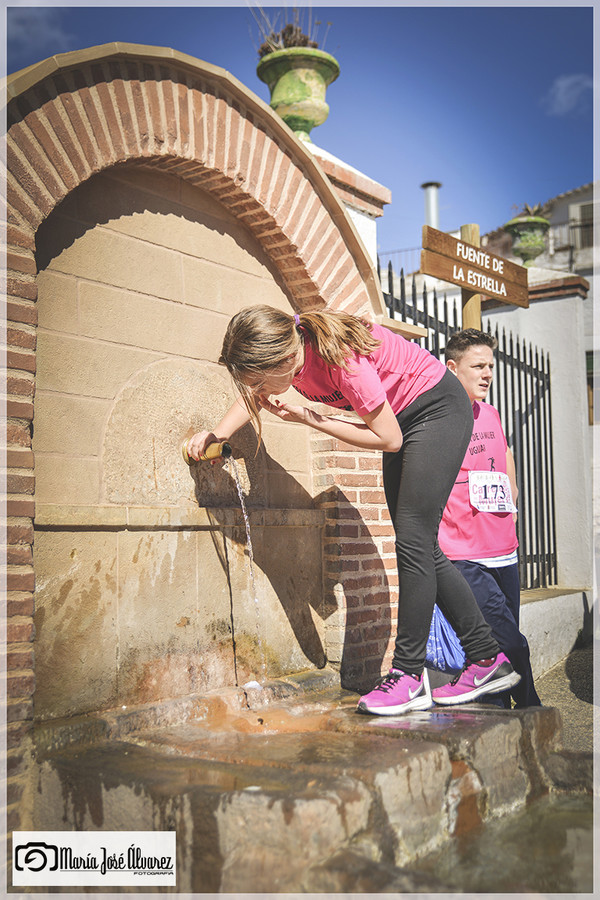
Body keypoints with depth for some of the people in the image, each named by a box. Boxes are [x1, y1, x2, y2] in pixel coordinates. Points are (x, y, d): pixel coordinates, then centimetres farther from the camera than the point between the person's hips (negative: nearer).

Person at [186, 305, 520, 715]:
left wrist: (309, 419, -25)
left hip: (439, 408, -9)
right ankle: (490, 659, 12)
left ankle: (409, 673, -7)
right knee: (420, 548, 6)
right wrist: (217, 433, -8)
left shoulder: (341, 357, -35)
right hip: (405, 418, 9)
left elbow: (389, 439, -25)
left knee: (413, 540, -14)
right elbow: (252, 394, 8)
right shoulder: (285, 343, -13)